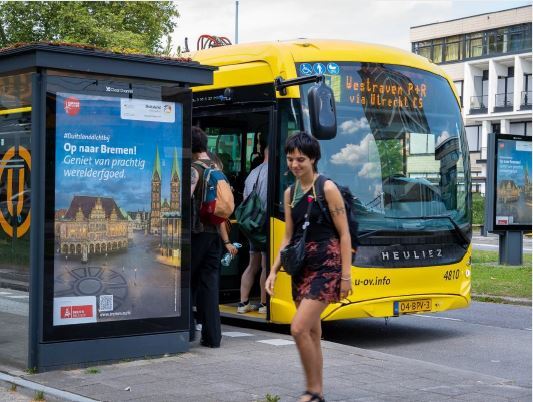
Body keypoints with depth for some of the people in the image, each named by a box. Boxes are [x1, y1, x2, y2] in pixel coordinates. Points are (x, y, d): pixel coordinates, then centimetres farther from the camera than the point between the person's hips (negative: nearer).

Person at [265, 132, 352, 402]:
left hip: (326, 266, -7)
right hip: (302, 267, 7)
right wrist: (274, 271, 9)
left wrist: (346, 275, -12)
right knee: (312, 332, 10)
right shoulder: (290, 193, 12)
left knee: (299, 328, -15)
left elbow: (344, 234, -8)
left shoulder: (327, 189, -7)